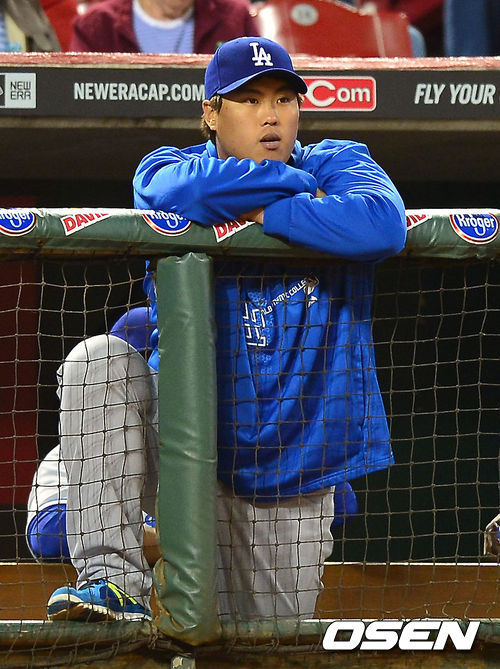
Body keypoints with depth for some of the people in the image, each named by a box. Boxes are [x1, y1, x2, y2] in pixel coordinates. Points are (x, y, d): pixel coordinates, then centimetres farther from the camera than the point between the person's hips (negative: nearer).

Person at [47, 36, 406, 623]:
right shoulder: (165, 167, -1)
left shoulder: (338, 163, -2)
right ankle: (113, 576, -28)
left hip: (296, 460, 1)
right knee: (98, 361, -29)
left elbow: (383, 226, -26)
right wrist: (305, 187, -19)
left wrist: (266, 213, -21)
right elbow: (185, 191, -29)